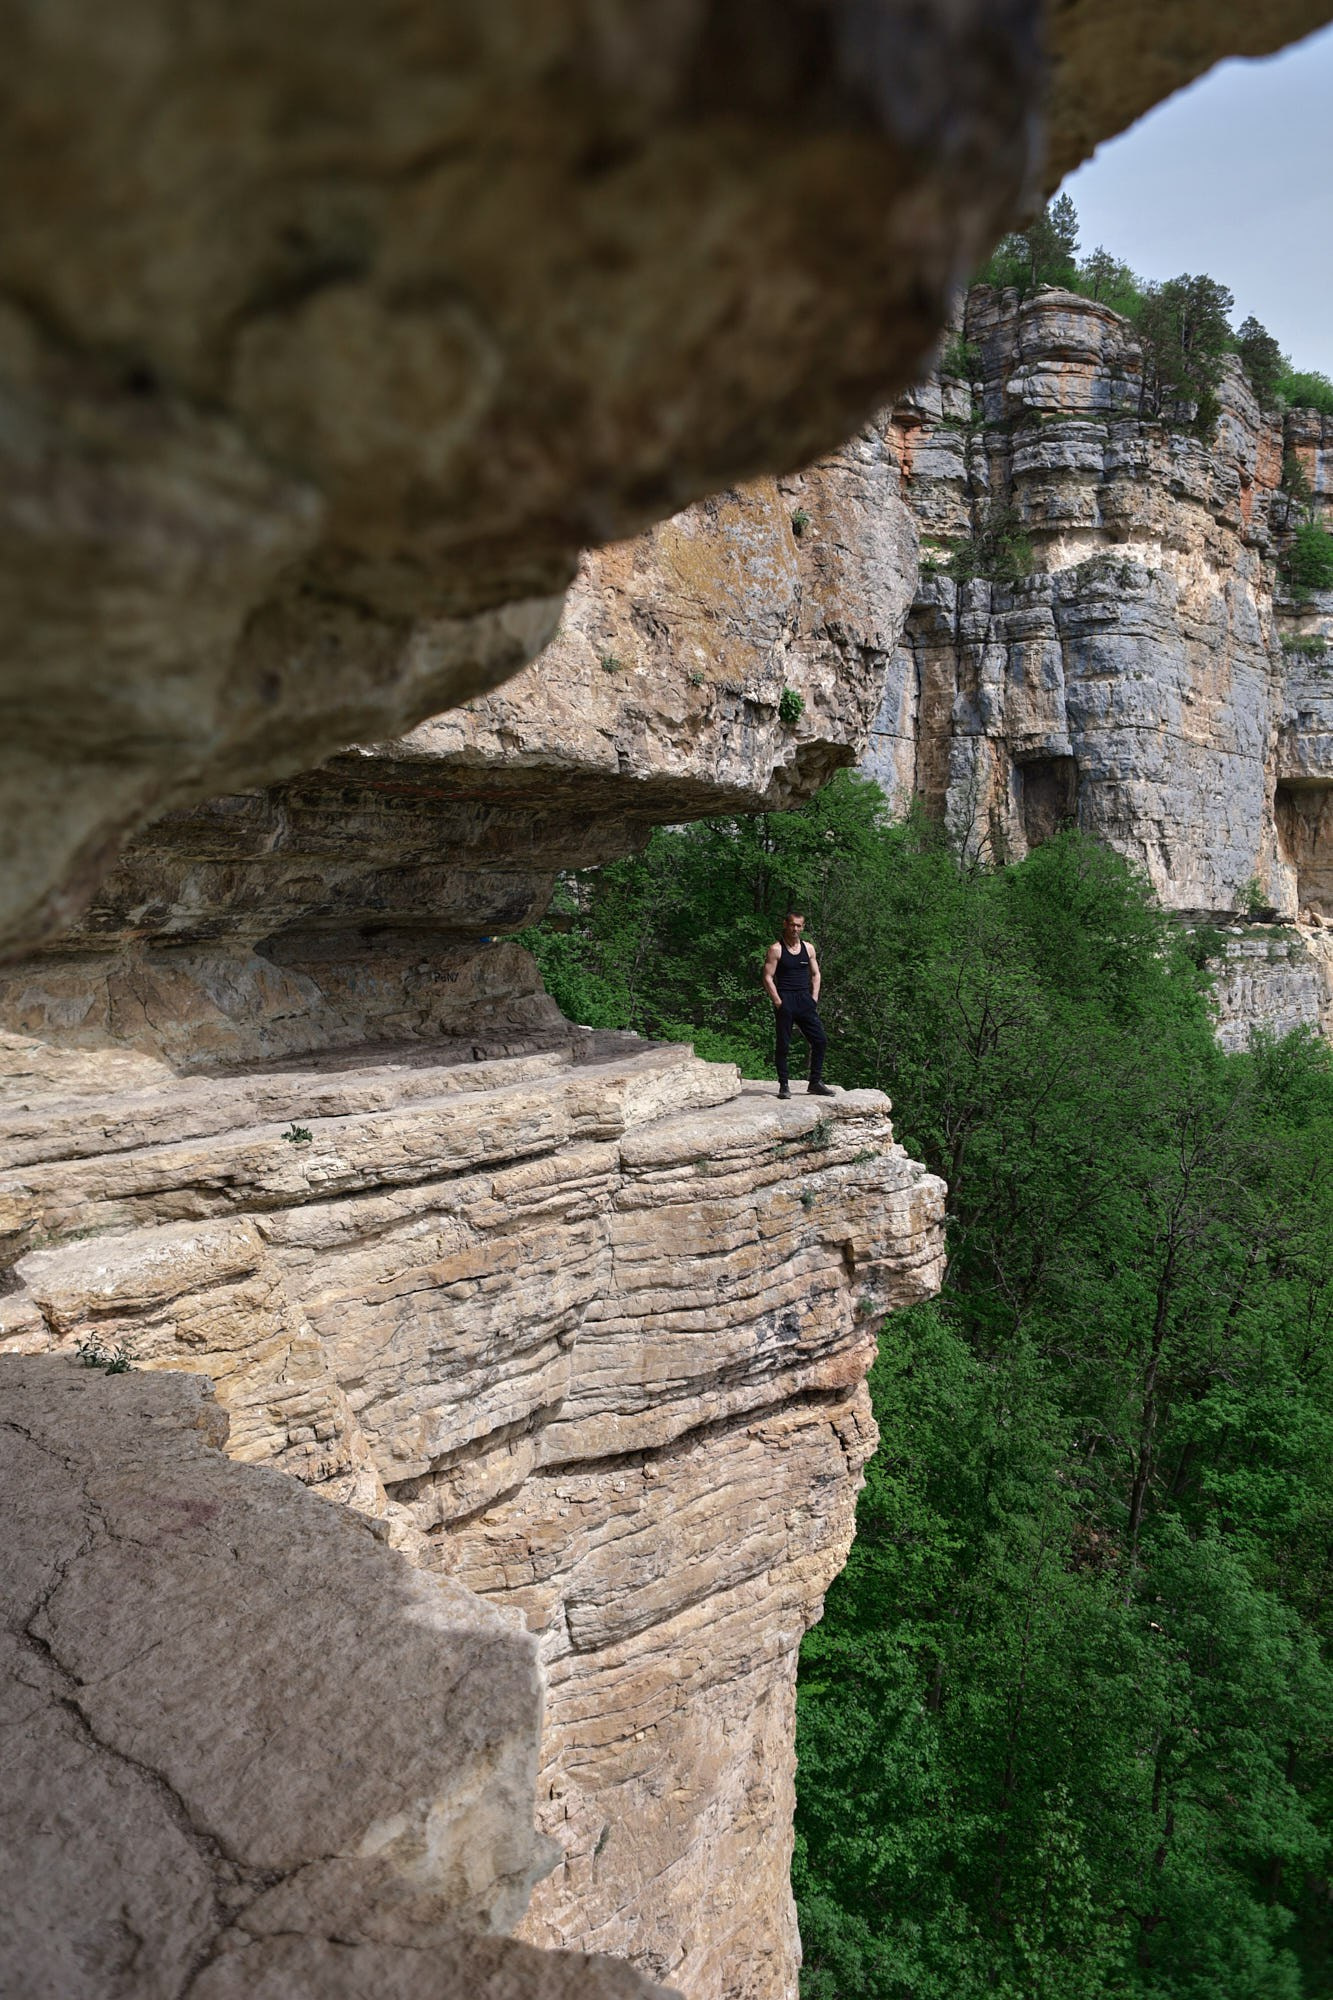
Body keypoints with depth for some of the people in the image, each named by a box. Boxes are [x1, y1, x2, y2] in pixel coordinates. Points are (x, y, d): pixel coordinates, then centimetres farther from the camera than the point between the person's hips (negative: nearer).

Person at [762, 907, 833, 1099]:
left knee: (820, 1040, 0)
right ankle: (783, 1085, 8)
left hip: (805, 1000, 5)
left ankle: (815, 1082, 10)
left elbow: (815, 974, 17)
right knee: (783, 1044, -1)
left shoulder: (808, 948, 11)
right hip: (785, 999, -5)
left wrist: (813, 999, 5)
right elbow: (768, 977, -6)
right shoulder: (776, 949, -3)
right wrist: (778, 1003, -12)